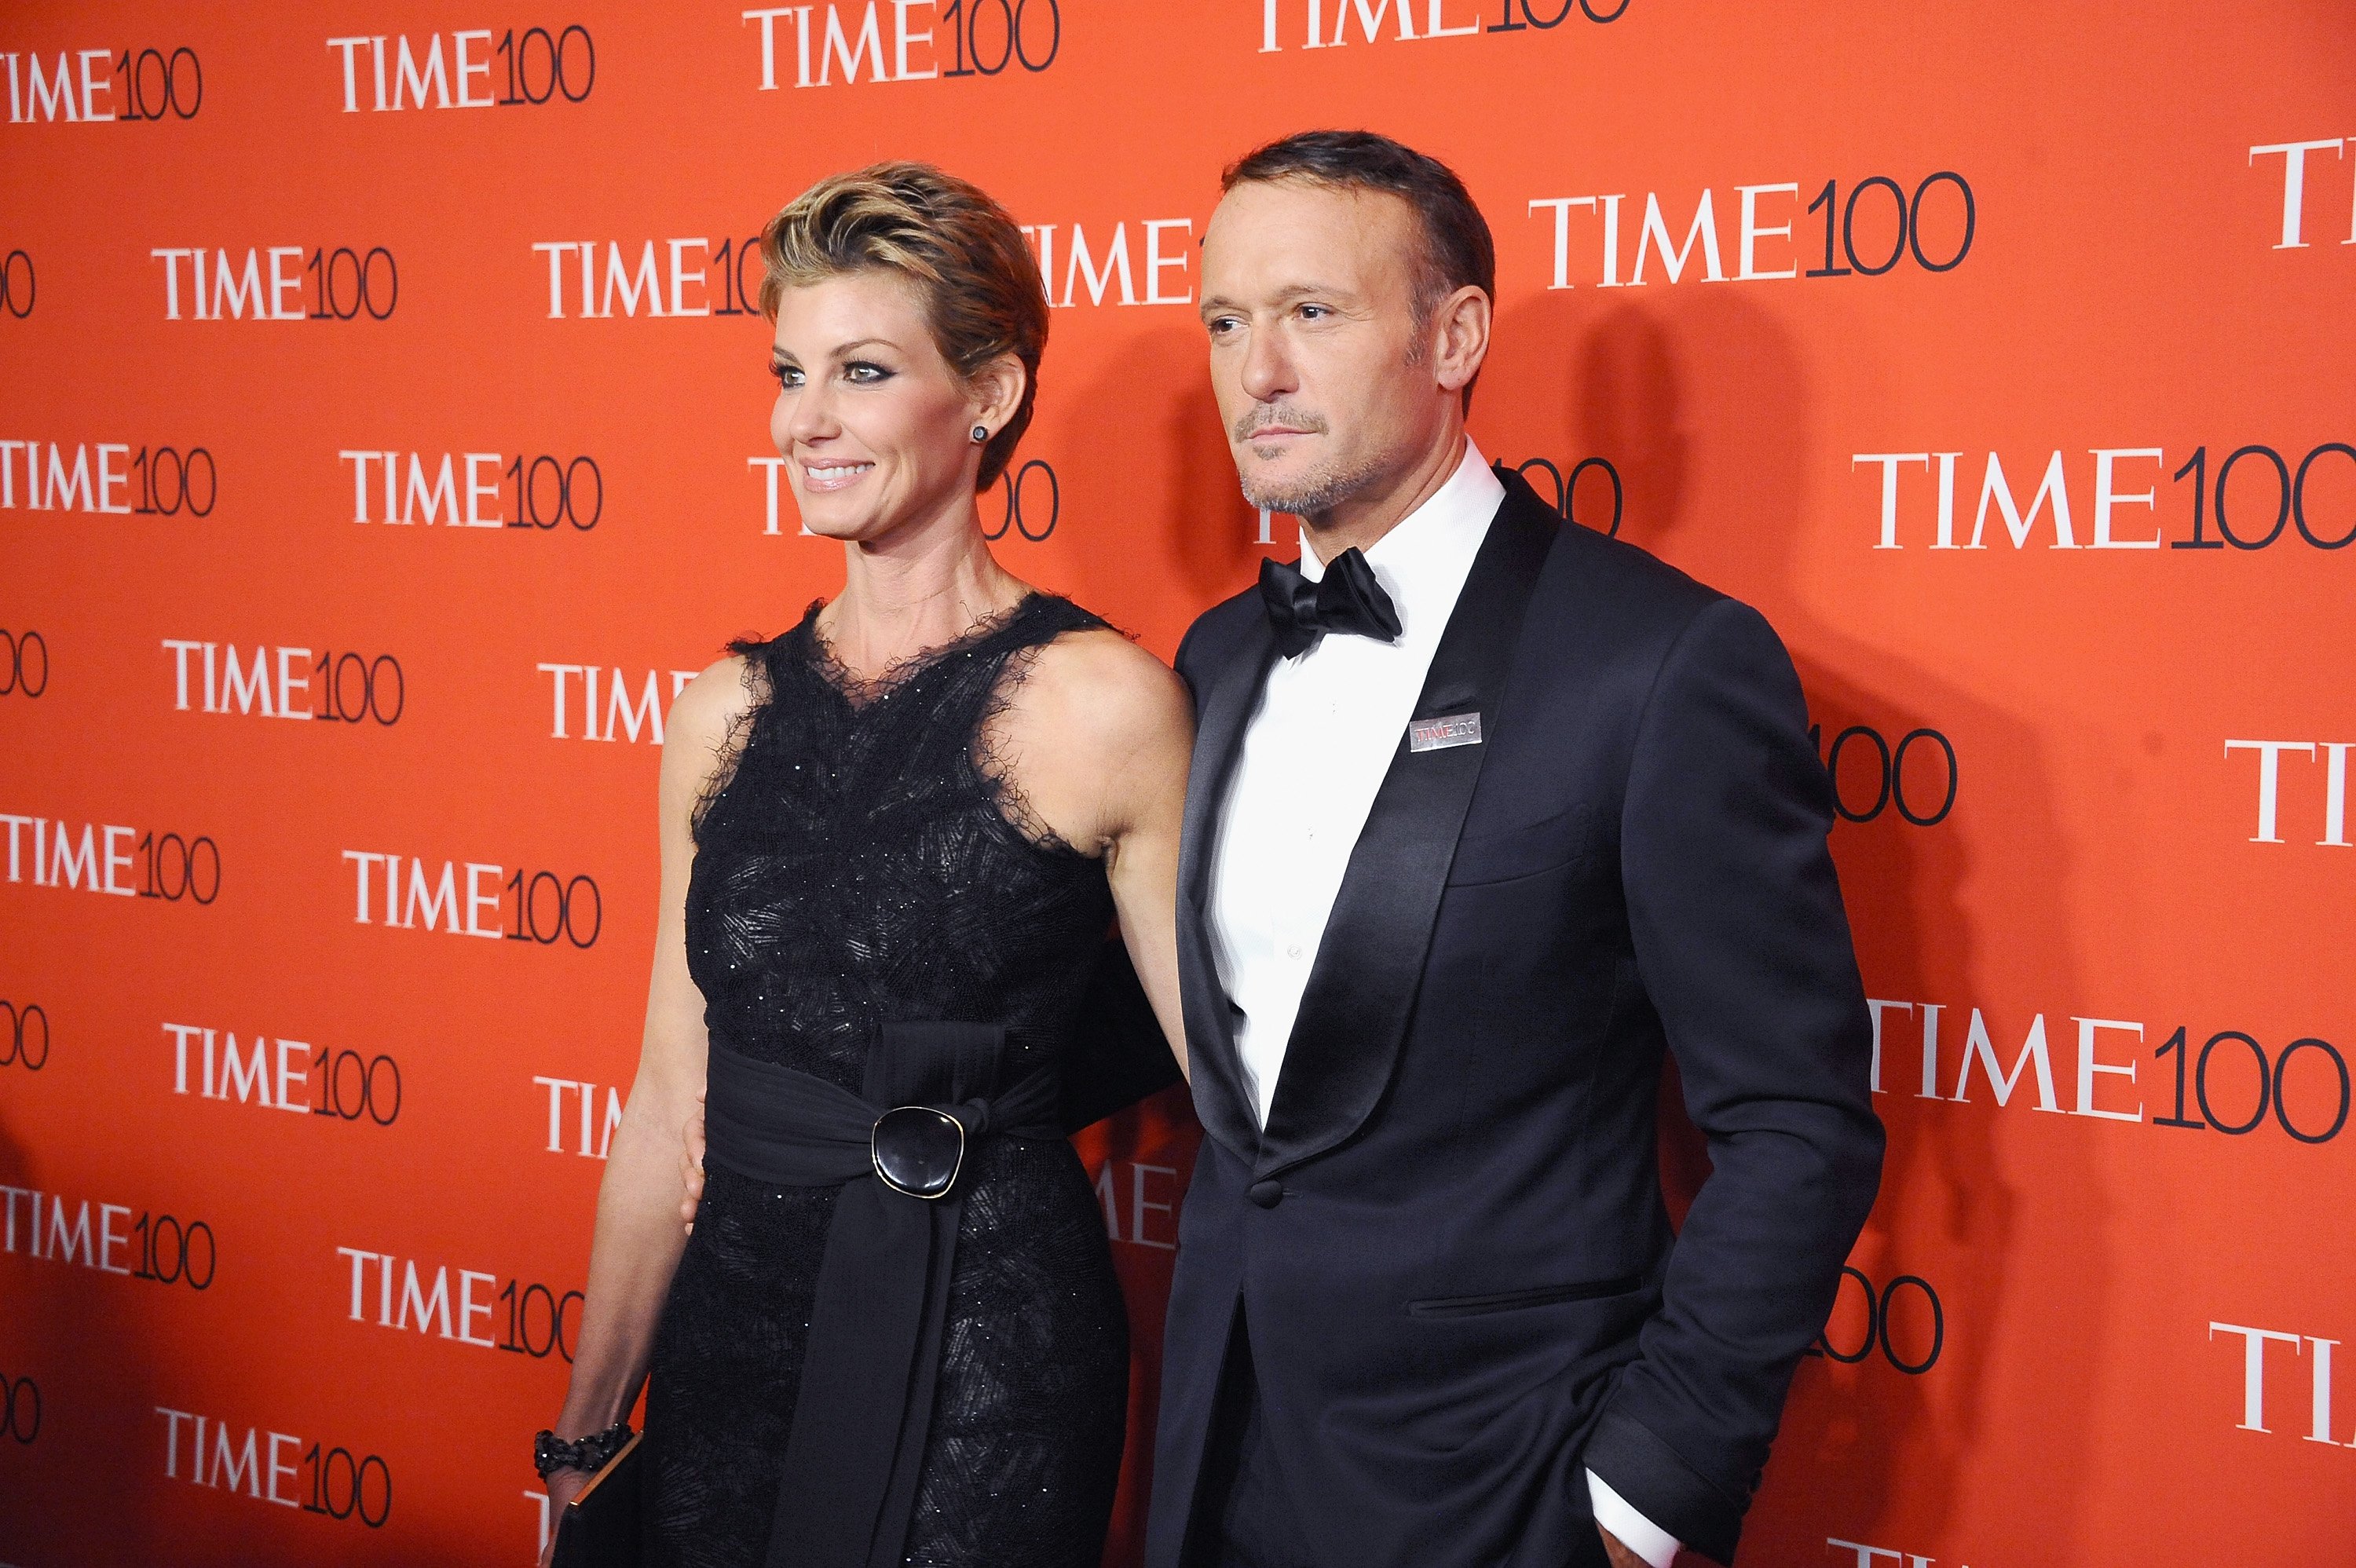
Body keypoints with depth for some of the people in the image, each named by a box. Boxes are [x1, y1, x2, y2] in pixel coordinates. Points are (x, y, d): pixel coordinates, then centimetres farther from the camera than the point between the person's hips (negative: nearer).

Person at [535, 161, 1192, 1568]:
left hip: (981, 1350, -4)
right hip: (731, 1332, 5)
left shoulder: (1098, 701, -11)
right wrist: (590, 1424, 13)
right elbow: (672, 1101, 9)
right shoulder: (728, 712, 4)